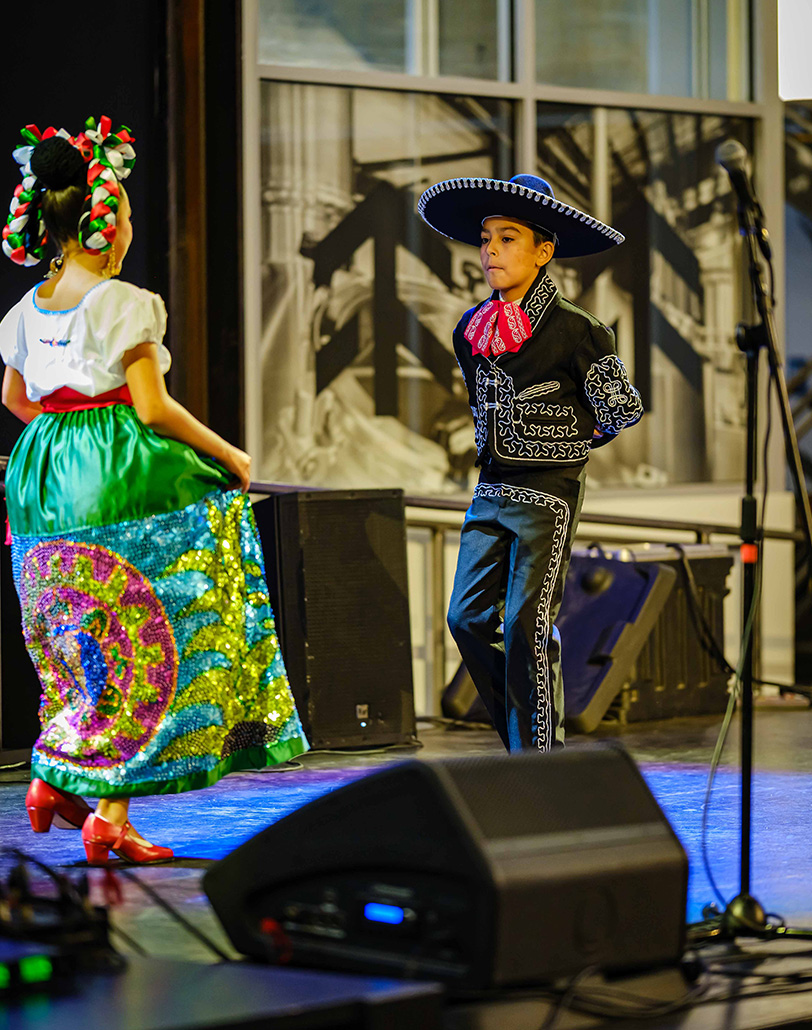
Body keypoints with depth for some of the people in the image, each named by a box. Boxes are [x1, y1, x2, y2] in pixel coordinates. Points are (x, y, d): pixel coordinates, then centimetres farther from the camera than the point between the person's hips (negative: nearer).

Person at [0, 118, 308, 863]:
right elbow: (153, 409, -16)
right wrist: (227, 455, -4)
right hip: (120, 479, -7)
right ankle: (109, 814, -3)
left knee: (85, 647, 19)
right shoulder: (122, 303, -12)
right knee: (135, 646, -1)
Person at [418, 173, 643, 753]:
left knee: (527, 627, -9)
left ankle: (540, 759, 1)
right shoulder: (470, 330, 8)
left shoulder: (575, 331, -10)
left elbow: (625, 408, 0)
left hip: (549, 493, -6)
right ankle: (522, 739, 14)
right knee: (467, 617, -1)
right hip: (491, 488, 6)